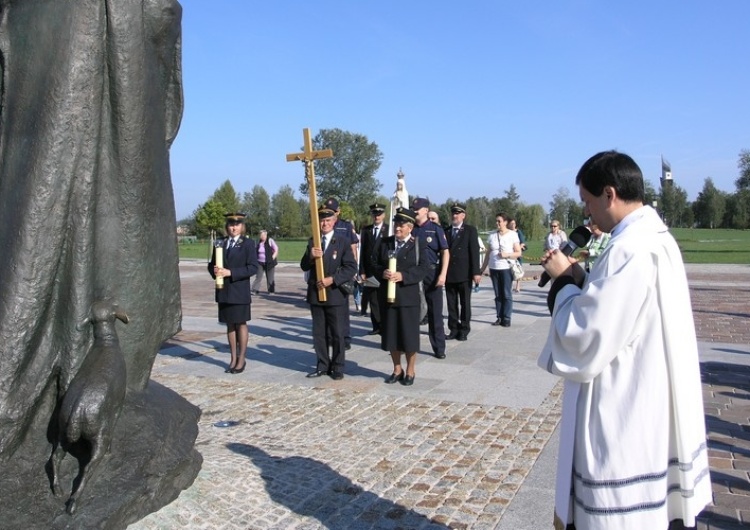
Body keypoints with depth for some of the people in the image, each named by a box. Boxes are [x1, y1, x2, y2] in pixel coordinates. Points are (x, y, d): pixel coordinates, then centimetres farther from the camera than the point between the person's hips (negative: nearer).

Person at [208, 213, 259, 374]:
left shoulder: (248, 243, -3)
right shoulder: (220, 243, 11)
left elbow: (253, 267, -12)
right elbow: (212, 264, 15)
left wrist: (230, 272, -19)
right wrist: (215, 271, -9)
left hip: (240, 291, -4)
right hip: (224, 291, 4)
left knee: (241, 324, 3)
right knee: (230, 325, 11)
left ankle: (241, 360, 12)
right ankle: (233, 359, 20)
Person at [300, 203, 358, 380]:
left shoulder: (344, 241, -3)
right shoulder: (312, 241, 9)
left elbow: (351, 267, -9)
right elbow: (304, 267, 6)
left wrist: (332, 279, -19)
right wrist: (310, 256, -15)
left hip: (336, 294, -4)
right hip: (316, 294, 4)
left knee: (338, 333, 3)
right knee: (319, 333, 10)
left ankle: (337, 367, 14)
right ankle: (322, 366, 21)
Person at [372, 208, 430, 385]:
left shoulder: (419, 243, 0)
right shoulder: (385, 243, 12)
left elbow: (423, 268, -9)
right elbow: (376, 265, 10)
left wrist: (403, 276, -20)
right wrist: (382, 273, -12)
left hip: (408, 296, -4)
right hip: (387, 296, 4)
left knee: (409, 335, 2)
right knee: (391, 334, 9)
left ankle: (410, 371, 18)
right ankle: (397, 369, 23)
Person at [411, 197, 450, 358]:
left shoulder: (435, 229, -2)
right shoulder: (411, 229, 6)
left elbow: (445, 252, -5)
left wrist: (443, 274, -14)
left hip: (432, 273, -3)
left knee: (435, 313, 3)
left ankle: (439, 348, 12)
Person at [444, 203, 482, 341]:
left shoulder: (470, 230, 0)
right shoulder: (446, 231, 9)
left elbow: (475, 251, -5)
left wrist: (476, 272, -12)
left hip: (464, 273, -3)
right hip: (449, 274, 3)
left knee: (465, 303, 5)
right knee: (451, 303, 7)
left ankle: (464, 330, 13)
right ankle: (454, 329, 15)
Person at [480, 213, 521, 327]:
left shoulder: (513, 234, -1)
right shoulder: (492, 235, 8)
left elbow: (518, 253, -1)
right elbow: (488, 253, 11)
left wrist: (507, 254, -17)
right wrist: (482, 269, 8)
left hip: (507, 269, -3)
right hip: (494, 269, 3)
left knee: (506, 294, -2)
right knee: (498, 295, 6)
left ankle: (506, 318, 2)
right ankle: (499, 317, 11)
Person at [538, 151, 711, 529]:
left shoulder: (630, 249, -24)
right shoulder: (656, 237, 8)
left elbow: (585, 337, -23)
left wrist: (564, 281, -10)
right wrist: (581, 279, 5)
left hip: (625, 417, -10)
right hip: (652, 407, 10)